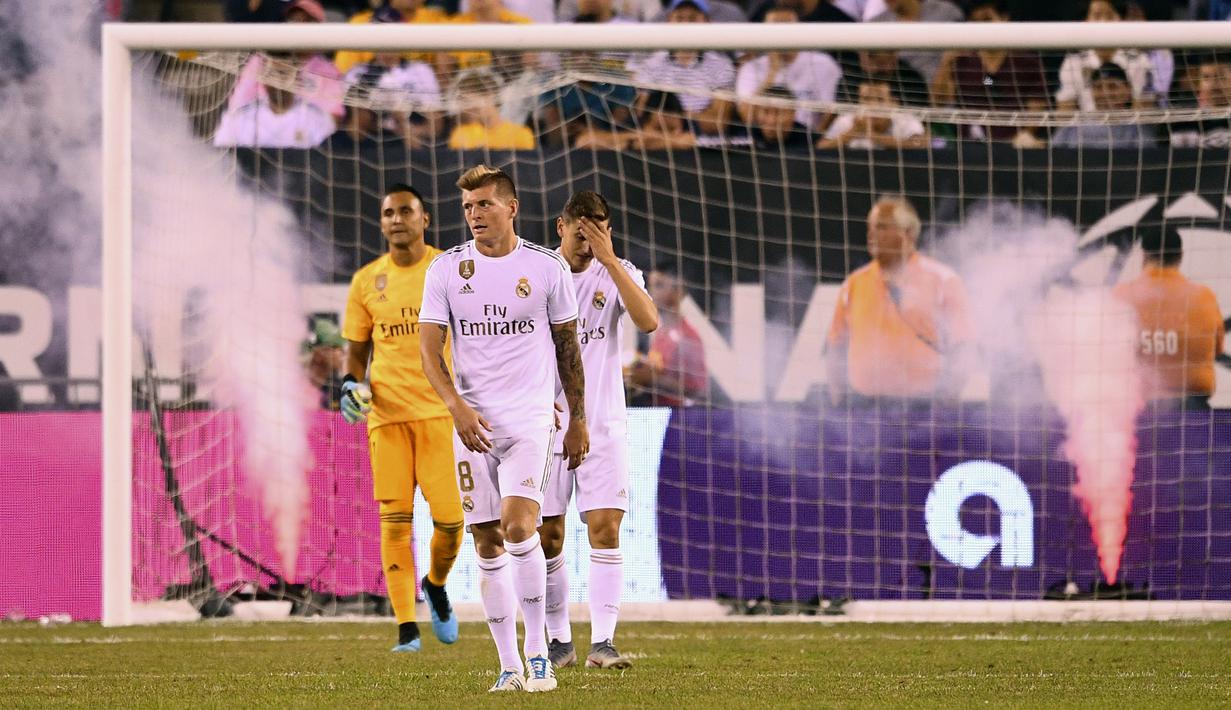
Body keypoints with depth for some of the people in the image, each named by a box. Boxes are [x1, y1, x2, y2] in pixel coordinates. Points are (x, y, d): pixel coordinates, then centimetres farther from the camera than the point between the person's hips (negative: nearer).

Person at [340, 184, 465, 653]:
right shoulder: (366, 281, 9)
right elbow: (357, 350, 17)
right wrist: (350, 384, -3)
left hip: (440, 408, -1)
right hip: (386, 412, 1)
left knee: (450, 518, -8)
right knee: (395, 519, -5)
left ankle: (436, 585, 24)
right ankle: (406, 628, -3)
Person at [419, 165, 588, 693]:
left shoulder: (546, 268, 1)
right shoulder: (447, 269, 3)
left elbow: (567, 348, 11)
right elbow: (430, 350, 0)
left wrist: (578, 421, 13)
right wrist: (457, 407, -16)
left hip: (530, 420, -2)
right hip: (473, 425, 2)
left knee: (518, 526, -20)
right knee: (487, 544, 2)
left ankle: (537, 652, -9)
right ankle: (509, 665, 8)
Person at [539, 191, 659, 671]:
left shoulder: (618, 274, 2)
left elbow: (648, 322, -18)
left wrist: (609, 259, -21)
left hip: (603, 428, 0)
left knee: (605, 532, -10)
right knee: (548, 538, 1)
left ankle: (602, 643, -11)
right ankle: (559, 642, 13)